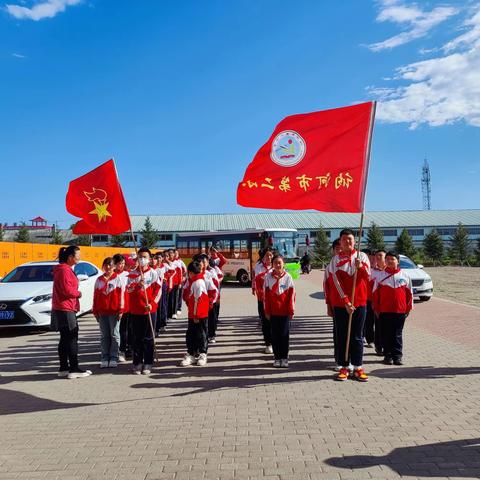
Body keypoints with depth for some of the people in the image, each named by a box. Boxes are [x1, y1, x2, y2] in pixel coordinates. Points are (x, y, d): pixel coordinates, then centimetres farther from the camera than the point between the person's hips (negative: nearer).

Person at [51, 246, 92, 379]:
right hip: (66, 310, -11)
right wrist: (78, 293, -7)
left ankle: (64, 369, 19)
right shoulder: (64, 270, -15)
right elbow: (67, 290, -22)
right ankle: (74, 369, -2)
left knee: (65, 340, 13)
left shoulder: (66, 269, 17)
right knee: (72, 339, -6)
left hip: (64, 309, 11)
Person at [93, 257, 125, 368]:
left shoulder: (118, 278, -1)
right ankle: (105, 358, 14)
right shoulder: (99, 280, 12)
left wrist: (121, 310, -10)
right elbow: (95, 296, 12)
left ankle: (113, 358, 6)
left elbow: (121, 295, -5)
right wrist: (95, 311, 8)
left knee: (114, 335, 1)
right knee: (104, 336, 8)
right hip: (102, 312, 4)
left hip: (114, 311, -4)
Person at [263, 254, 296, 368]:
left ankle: (284, 358, 15)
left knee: (285, 334, 4)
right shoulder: (268, 277, -1)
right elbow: (266, 295, 1)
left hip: (285, 311, -1)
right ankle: (277, 357, 17)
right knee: (275, 335, 7)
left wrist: (291, 310, -4)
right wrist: (267, 311, -1)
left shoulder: (288, 277, -3)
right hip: (273, 311, 1)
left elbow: (291, 294, -1)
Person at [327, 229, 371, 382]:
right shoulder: (335, 259, 0)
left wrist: (360, 266, -29)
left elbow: (367, 275, -8)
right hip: (340, 303, 0)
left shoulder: (362, 256, 4)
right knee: (342, 336, 5)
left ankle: (358, 367, 14)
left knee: (357, 336, 7)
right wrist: (346, 301, -15)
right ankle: (344, 367, 14)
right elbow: (336, 282, -7)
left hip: (359, 302, 1)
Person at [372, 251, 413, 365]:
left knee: (398, 334, 6)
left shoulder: (404, 275, 4)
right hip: (384, 310, 0)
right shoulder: (380, 276, 2)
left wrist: (408, 308, 6)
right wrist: (376, 309, 2)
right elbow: (375, 293, 4)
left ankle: (397, 355, 12)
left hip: (400, 310, 0)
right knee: (386, 334, 6)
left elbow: (409, 293, 8)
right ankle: (388, 355, 14)